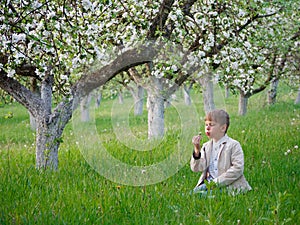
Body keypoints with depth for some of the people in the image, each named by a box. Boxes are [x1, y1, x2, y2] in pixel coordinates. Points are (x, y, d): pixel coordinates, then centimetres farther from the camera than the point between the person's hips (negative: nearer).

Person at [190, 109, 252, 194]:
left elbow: (238, 168, -11)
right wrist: (197, 150, -13)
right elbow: (196, 168, 5)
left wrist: (217, 182, -14)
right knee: (196, 191, -24)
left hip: (229, 186, -4)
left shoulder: (233, 145, -2)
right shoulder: (206, 146, 15)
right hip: (208, 184, 4)